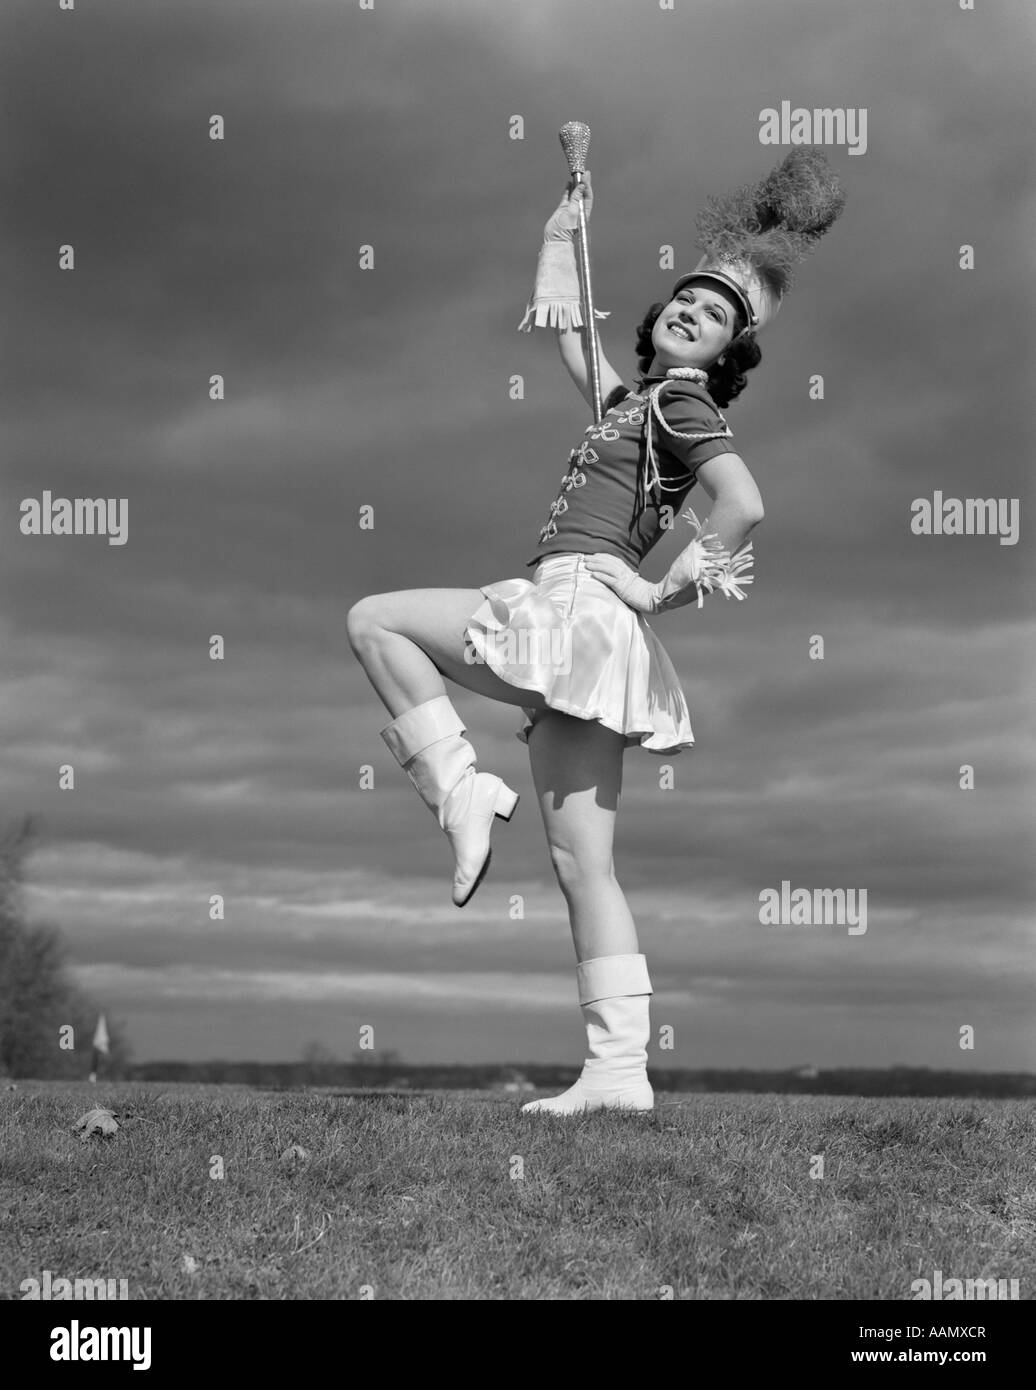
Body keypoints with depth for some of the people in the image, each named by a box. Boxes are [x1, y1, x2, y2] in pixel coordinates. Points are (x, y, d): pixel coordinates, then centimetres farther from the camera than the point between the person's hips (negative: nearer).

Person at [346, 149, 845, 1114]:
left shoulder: (682, 402, 0)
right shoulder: (629, 398, 24)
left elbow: (746, 504, -17)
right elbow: (562, 329, 40)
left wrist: (664, 589, -12)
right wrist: (563, 233, 43)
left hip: (580, 606, -8)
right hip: (573, 637, 8)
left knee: (374, 620, -3)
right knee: (582, 866, 2)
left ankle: (462, 789, -10)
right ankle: (618, 1071, -1)